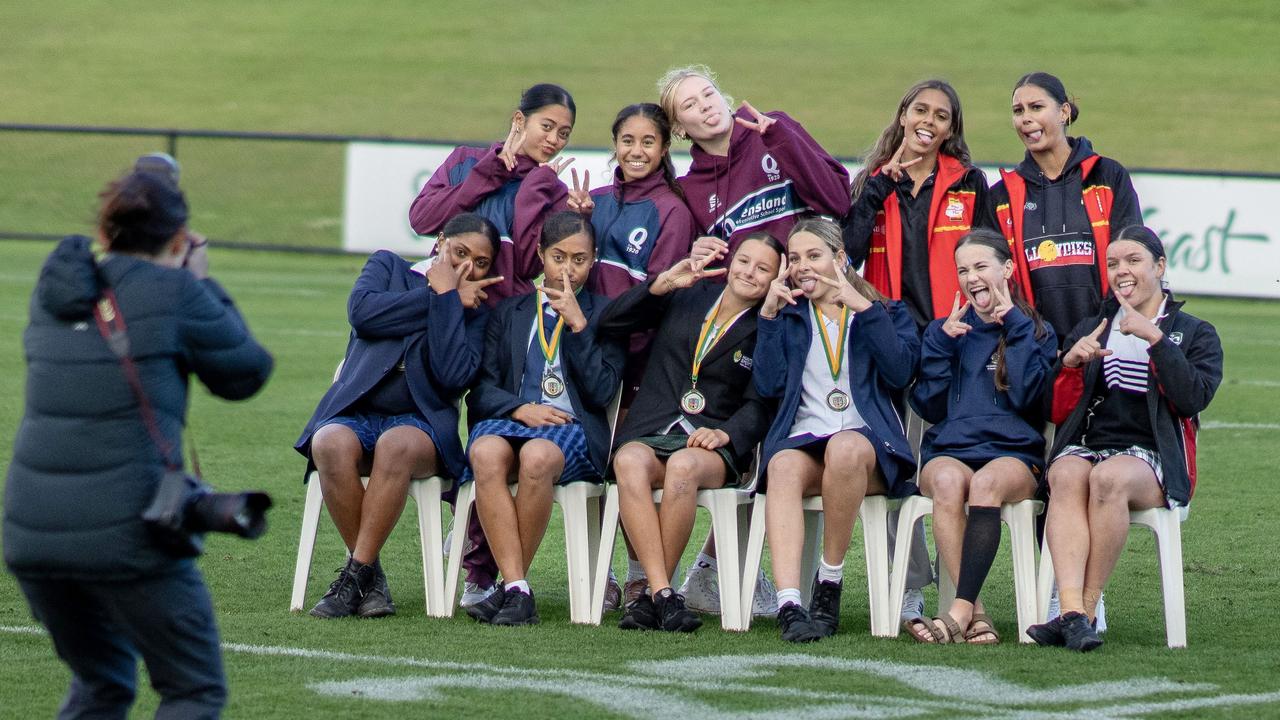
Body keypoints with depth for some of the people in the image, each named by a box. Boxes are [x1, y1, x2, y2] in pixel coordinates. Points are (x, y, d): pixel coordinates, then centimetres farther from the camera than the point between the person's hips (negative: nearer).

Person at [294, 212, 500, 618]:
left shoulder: (475, 310, 14)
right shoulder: (388, 266, 16)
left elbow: (455, 376, -6)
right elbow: (362, 311, -7)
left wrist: (445, 296, -3)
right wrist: (438, 295, -1)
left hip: (422, 422, -1)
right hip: (354, 414, 1)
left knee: (395, 446, -37)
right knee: (332, 445, -35)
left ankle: (356, 574, -31)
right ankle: (371, 574, -23)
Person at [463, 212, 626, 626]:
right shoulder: (509, 312, 23)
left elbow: (602, 392, 3)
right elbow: (482, 386, 13)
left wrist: (578, 324, -3)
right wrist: (518, 409, -8)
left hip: (574, 427, -2)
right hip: (511, 420, 2)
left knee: (537, 456, -39)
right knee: (486, 453, -36)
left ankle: (511, 587, -27)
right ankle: (516, 590, -39)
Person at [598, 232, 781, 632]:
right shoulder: (686, 298, 15)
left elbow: (760, 404, 3)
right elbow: (609, 324, 9)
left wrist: (725, 433, -17)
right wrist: (662, 284, -3)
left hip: (711, 443, -1)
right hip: (648, 433, 1)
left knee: (683, 466, -38)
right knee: (631, 461, -36)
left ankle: (650, 595, -28)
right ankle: (663, 595, -41)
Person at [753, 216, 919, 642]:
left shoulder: (888, 315, 19)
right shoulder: (788, 318, 24)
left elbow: (901, 372, -2)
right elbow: (768, 385, 8)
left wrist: (864, 308, -7)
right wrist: (769, 315, 4)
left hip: (868, 439, -1)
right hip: (803, 437, 1)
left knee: (844, 449, -40)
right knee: (784, 465, -37)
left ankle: (830, 583, -26)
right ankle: (788, 604, -53)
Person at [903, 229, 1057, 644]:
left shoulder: (1035, 332, 13)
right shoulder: (947, 330, 19)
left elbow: (1027, 396, -6)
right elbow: (928, 406, 7)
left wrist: (1013, 326, -1)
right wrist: (941, 341, 0)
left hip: (1014, 454, -1)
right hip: (949, 449, 1)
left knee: (986, 483, -38)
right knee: (947, 479, -36)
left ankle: (960, 611, -45)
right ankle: (976, 615, -42)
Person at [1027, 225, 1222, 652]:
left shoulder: (1195, 334, 14)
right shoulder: (1089, 330, 24)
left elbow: (1194, 399, -6)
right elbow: (1058, 412, 17)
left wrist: (1155, 338, -12)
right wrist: (1071, 364, -2)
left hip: (1151, 459, -2)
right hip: (1084, 447, 3)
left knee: (1108, 478, -39)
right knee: (1067, 476, -36)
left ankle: (1087, 610, -37)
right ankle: (1071, 609, -51)